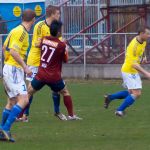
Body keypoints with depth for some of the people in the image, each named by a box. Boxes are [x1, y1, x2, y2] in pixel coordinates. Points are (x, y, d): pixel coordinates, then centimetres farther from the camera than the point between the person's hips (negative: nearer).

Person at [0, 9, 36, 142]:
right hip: (14, 70, -10)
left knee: (12, 101, 15)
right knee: (23, 99, -16)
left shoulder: (16, 30, 14)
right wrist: (25, 67, -22)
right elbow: (14, 51, -23)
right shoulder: (22, 32, -15)